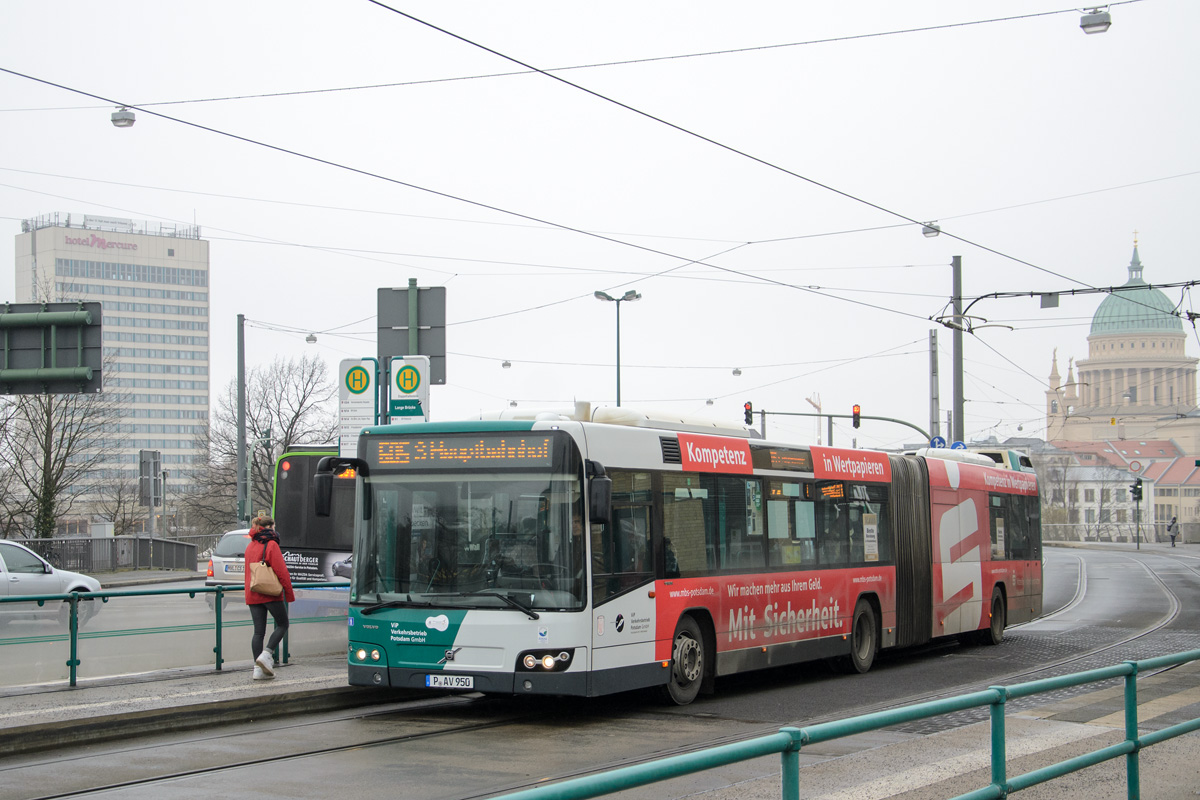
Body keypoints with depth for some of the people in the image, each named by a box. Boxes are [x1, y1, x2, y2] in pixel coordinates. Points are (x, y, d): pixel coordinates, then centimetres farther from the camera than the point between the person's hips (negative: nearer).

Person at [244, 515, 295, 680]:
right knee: (282, 624, 8)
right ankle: (266, 655, -7)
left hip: (253, 595, 7)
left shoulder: (250, 546, 14)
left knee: (258, 631, 5)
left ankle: (258, 669, 2)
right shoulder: (271, 545, -9)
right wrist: (289, 594, -7)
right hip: (270, 594, -7)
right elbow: (281, 572, -12)